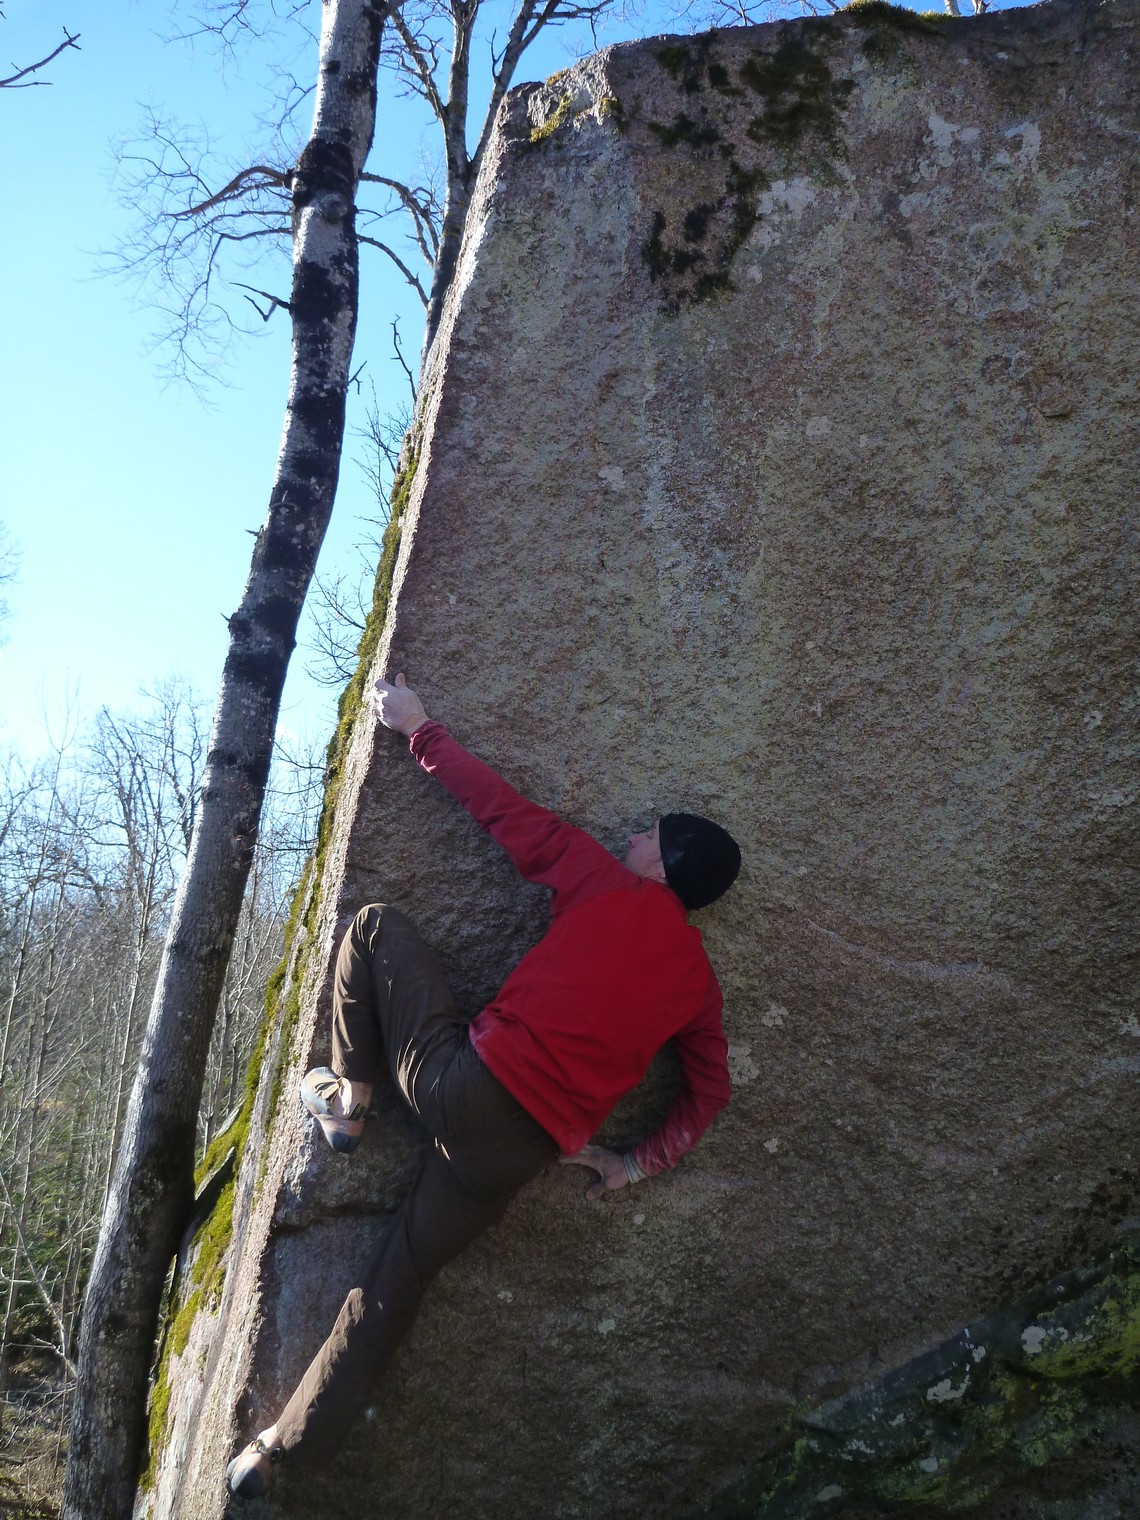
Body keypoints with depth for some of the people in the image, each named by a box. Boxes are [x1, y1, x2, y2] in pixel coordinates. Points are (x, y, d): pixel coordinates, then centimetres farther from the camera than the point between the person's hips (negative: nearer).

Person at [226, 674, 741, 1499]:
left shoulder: (609, 886, 0)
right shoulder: (699, 980, 13)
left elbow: (505, 811, 4)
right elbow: (709, 1092, 18)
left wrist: (419, 727, 14)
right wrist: (639, 1163, 22)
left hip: (468, 1082, -5)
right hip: (517, 1160, 5)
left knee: (378, 925, 11)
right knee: (396, 1283, 21)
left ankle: (351, 1098, 16)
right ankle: (284, 1452, 25)